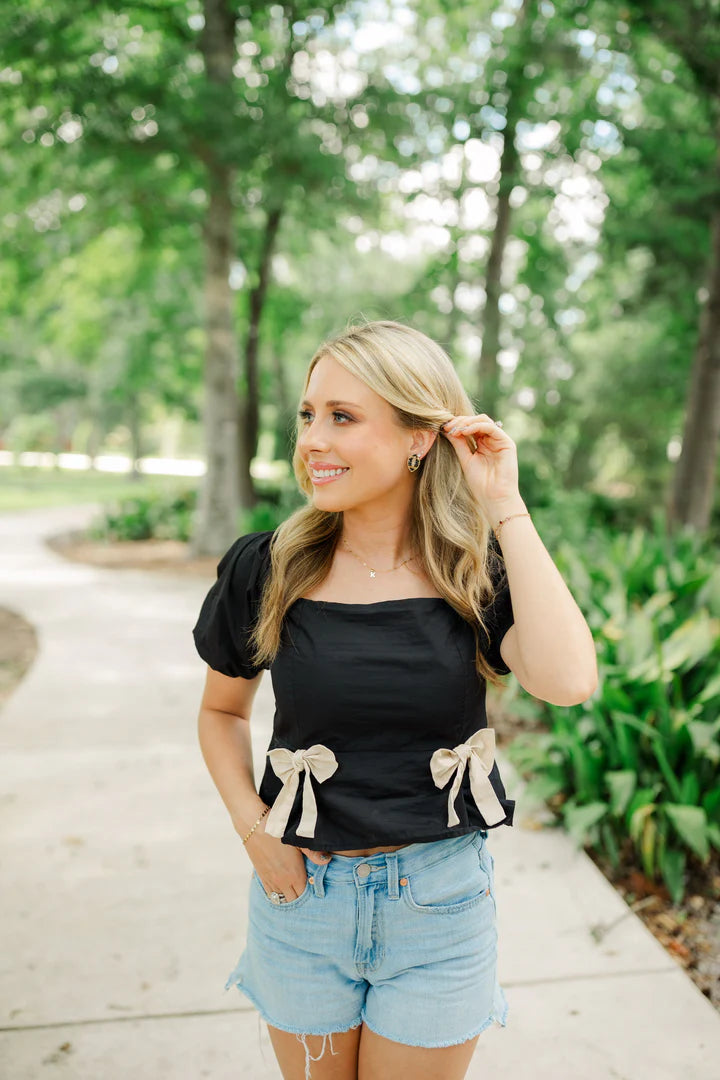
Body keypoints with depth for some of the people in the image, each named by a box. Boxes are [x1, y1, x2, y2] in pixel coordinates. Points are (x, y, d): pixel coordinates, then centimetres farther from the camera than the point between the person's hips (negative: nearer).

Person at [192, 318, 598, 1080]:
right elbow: (221, 710, 7)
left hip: (441, 899, 0)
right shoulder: (266, 568, -9)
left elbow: (567, 680, -29)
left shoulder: (479, 569, -10)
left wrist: (504, 507, -24)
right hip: (303, 890, 1)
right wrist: (251, 823, -8)